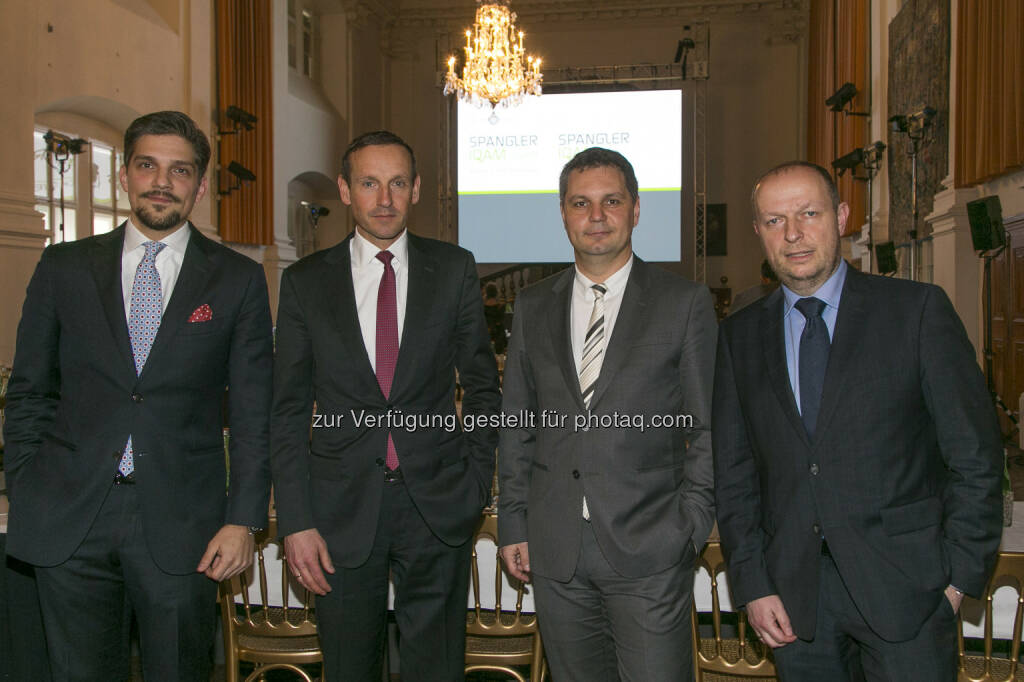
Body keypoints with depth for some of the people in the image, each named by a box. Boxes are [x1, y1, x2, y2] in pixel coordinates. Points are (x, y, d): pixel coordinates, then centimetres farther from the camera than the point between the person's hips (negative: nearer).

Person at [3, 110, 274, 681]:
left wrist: (243, 520, -5)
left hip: (180, 526, -1)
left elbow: (254, 413, 1)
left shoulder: (238, 280, 2)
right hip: (69, 523, 2)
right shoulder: (65, 268, 7)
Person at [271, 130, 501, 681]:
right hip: (343, 508, 1)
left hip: (438, 508, 0)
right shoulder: (305, 282, 2)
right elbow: (288, 412, 2)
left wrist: (478, 481, 0)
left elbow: (482, 383, 8)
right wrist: (296, 521, -4)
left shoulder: (454, 269, 3)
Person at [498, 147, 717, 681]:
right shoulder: (533, 307, 8)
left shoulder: (685, 303, -1)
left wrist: (690, 526, -6)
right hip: (555, 551, 3)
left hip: (650, 550, -3)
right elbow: (516, 425, 11)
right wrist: (512, 523, 7)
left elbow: (710, 428, 0)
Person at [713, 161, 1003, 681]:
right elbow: (733, 472, 6)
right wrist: (752, 585, 1)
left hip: (903, 584, -2)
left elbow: (975, 453, -2)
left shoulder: (916, 309, -2)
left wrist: (961, 575, -6)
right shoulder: (740, 335, 6)